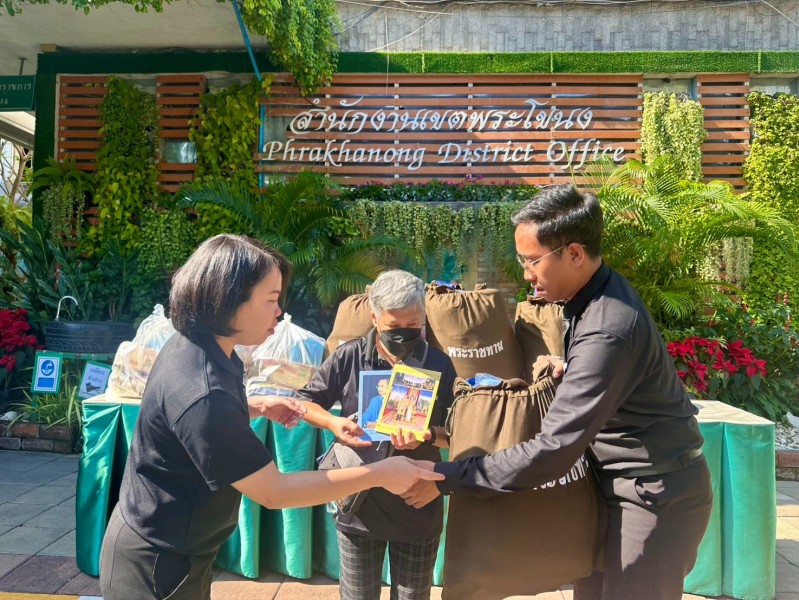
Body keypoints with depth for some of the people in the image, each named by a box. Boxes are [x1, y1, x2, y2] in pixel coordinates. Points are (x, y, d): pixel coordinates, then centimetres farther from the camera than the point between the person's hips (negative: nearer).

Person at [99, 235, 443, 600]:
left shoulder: (192, 347, -6)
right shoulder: (200, 391, -34)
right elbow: (273, 491, -28)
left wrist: (257, 408, 2)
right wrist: (379, 474, -24)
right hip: (158, 566, -8)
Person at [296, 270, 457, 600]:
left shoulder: (439, 365, -6)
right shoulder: (348, 357, -9)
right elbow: (305, 402, 1)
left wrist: (429, 434, -24)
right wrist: (334, 423, -18)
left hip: (418, 507, 1)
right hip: (359, 504, 0)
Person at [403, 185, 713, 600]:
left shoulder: (606, 331, -30)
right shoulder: (596, 294, -2)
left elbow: (552, 451, -32)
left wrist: (446, 479, -27)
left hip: (657, 494, -8)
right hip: (626, 484, 8)